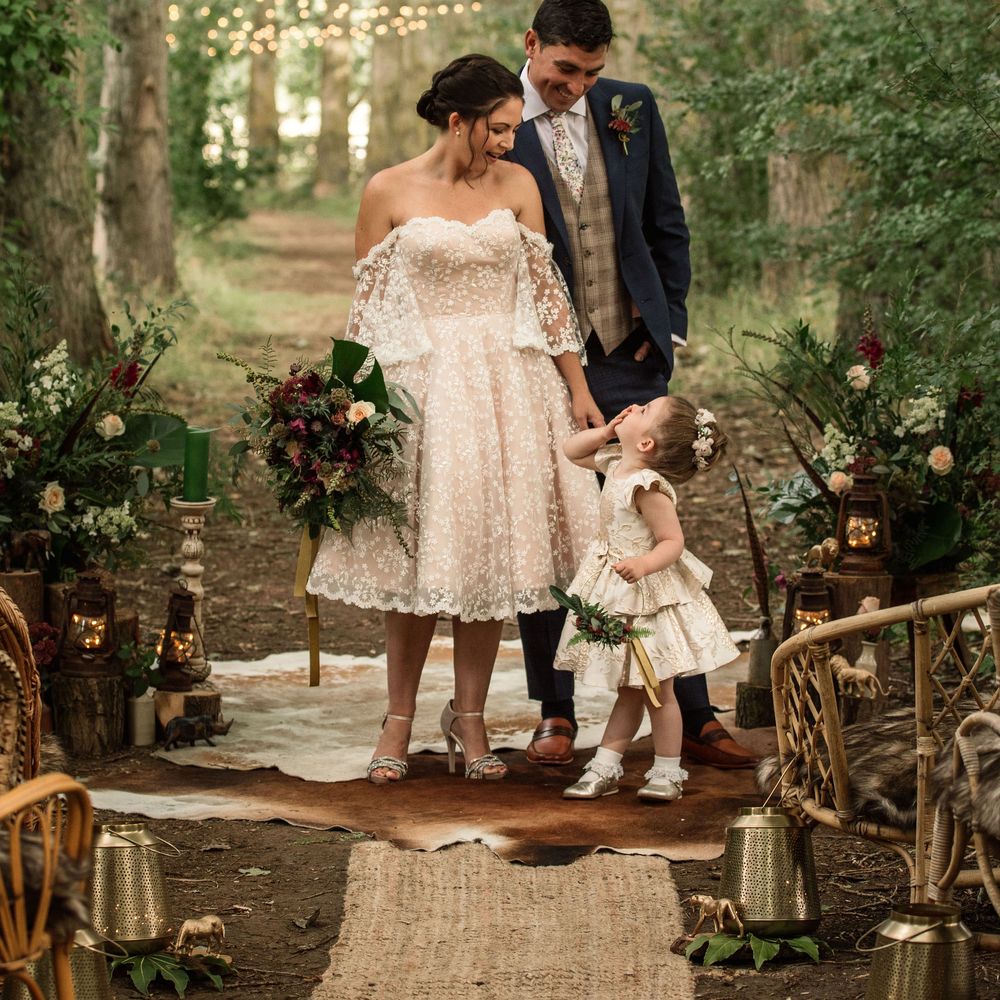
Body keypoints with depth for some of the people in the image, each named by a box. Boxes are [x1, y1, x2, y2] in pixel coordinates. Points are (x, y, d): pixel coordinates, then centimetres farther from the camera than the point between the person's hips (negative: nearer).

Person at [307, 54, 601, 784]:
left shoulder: (516, 185, 5)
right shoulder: (390, 192, -2)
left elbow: (546, 288, 8)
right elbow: (369, 307, 2)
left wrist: (577, 387, 8)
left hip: (507, 384, 3)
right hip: (420, 386, -2)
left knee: (491, 553, 4)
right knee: (418, 556, -1)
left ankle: (469, 717, 14)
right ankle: (400, 720, 11)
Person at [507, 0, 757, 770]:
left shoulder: (632, 109, 4)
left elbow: (667, 224, 12)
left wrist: (670, 323, 7)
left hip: (628, 359, 3)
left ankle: (693, 719, 7)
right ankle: (556, 715, 15)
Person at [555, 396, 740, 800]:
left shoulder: (648, 488, -25)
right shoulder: (616, 464, 1)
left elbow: (672, 542, -24)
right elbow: (572, 450, 18)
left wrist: (642, 565, -41)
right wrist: (607, 431, 3)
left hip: (648, 597, -9)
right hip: (618, 599, 9)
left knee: (657, 690, 3)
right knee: (630, 690, 15)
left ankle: (667, 774, 14)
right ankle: (604, 768, 19)